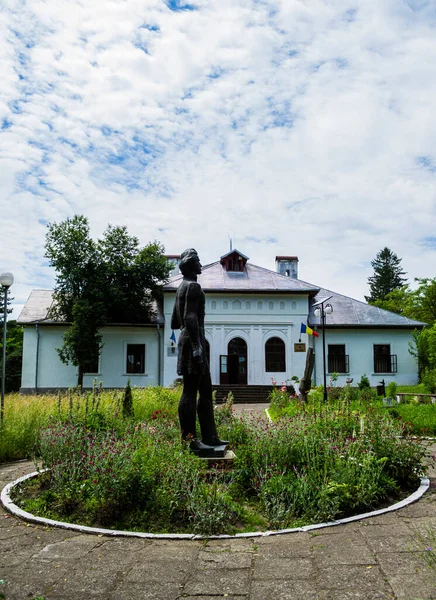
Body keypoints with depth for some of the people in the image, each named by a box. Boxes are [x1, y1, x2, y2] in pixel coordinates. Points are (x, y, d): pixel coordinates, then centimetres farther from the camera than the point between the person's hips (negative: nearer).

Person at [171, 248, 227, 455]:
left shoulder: (182, 287, 21)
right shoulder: (193, 286, -9)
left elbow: (174, 323, 22)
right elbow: (190, 317, -21)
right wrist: (196, 345, -26)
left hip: (189, 340, 10)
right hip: (192, 341, -10)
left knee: (206, 390, 12)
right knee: (190, 391, -7)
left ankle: (209, 436, 17)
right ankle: (190, 440, -3)